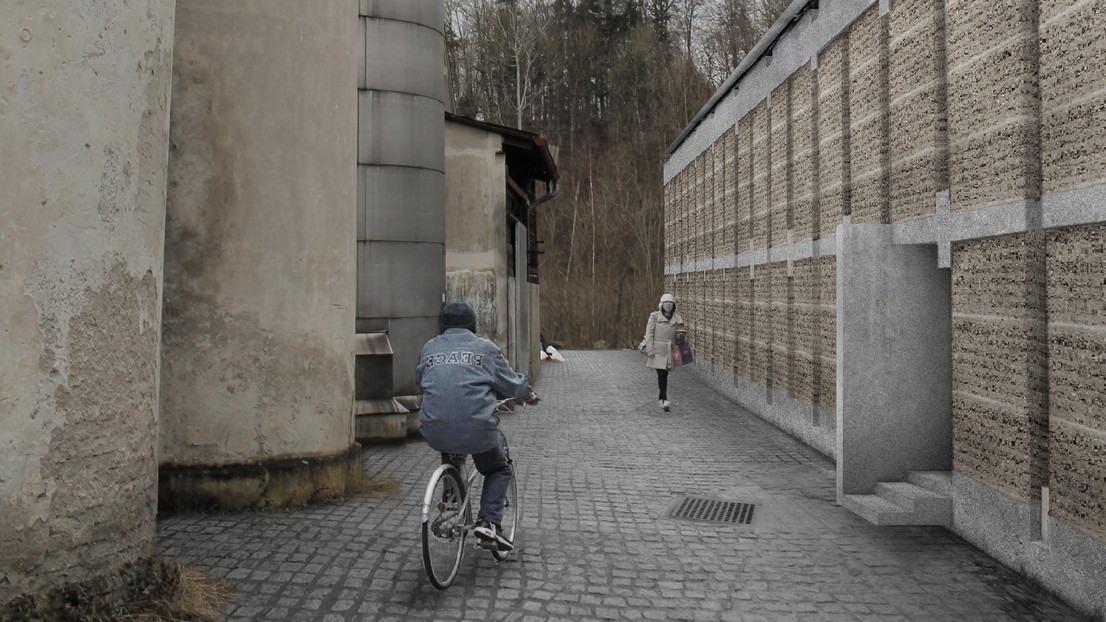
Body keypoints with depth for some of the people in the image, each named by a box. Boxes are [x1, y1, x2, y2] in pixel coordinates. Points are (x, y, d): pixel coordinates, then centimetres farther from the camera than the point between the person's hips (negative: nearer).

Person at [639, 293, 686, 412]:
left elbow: (678, 339, 14)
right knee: (661, 374, -11)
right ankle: (664, 400, -9)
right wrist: (650, 350, -12)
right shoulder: (655, 316, -4)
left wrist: (681, 335, -10)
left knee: (664, 375, 10)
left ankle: (661, 398, 25)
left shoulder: (677, 319, 6)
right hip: (657, 348, -4)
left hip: (669, 350, 4)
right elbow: (649, 333, -5)